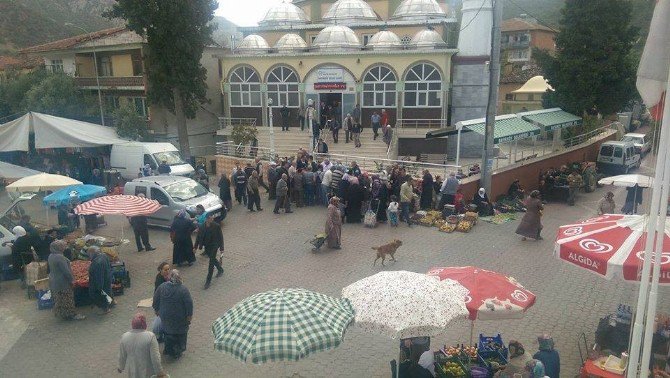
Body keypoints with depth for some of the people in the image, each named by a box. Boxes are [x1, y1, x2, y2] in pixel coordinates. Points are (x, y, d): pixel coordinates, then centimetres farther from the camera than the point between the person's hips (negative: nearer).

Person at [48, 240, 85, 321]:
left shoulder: (51, 256, 4)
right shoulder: (59, 257, -26)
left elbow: (51, 269, 14)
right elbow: (66, 270, -24)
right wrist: (72, 279, -13)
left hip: (53, 280, 9)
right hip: (62, 282, -9)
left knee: (58, 299, 20)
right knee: (66, 299, 1)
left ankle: (58, 313, 31)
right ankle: (71, 314, 9)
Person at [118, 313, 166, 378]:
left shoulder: (124, 337, -9)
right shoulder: (150, 336, -21)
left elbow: (122, 356, 2)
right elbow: (155, 357, -20)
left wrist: (121, 367, 19)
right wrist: (159, 372, -11)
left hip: (133, 372, 4)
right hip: (148, 371, -3)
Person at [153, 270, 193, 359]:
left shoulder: (162, 287, -12)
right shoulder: (183, 290, -23)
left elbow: (155, 301, -1)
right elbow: (189, 304, -18)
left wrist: (157, 310, 16)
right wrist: (189, 316, -5)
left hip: (165, 317, 3)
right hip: (179, 318, -3)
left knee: (168, 332, 26)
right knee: (180, 334, 17)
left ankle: (168, 350, 39)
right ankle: (177, 352, 26)